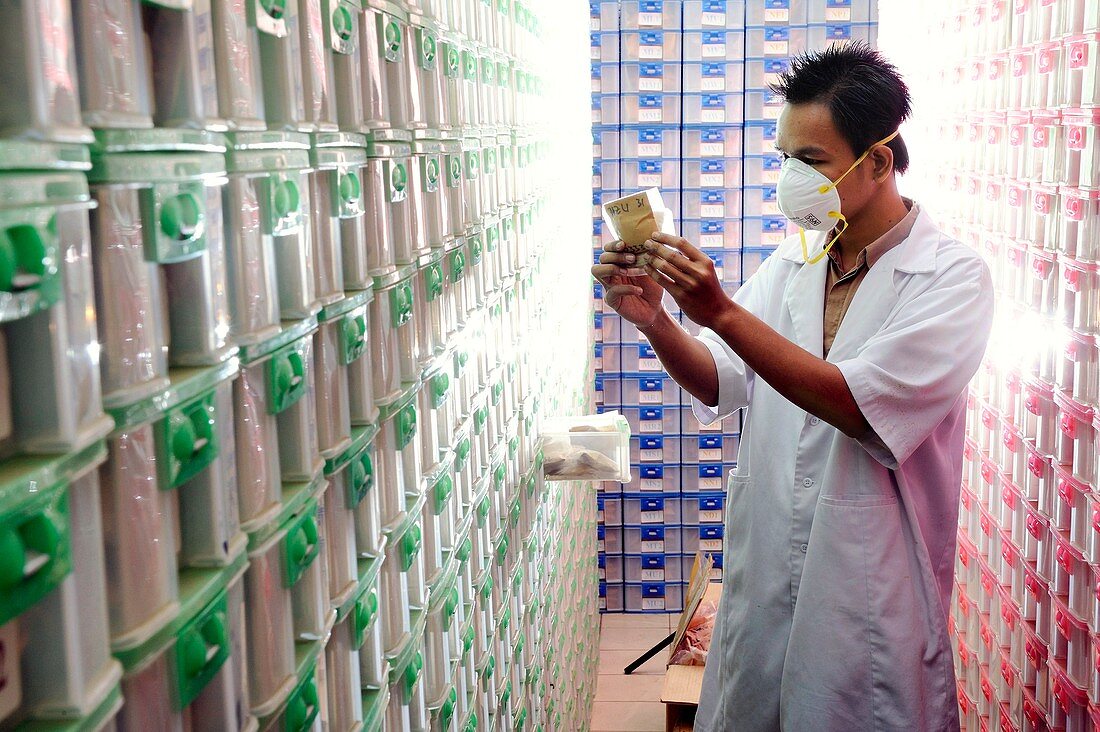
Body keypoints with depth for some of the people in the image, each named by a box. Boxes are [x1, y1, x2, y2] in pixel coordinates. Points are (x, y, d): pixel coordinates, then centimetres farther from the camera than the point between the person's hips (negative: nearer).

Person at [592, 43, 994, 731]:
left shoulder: (953, 276, -13)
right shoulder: (792, 261, 5)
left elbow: (865, 406, -24)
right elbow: (722, 383, 3)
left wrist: (722, 312, -28)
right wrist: (655, 319, -17)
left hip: (868, 590, -5)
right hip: (763, 569, 6)